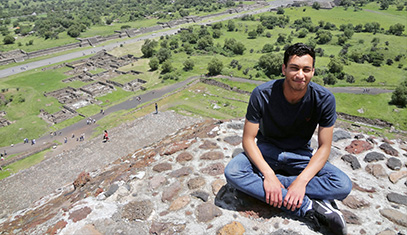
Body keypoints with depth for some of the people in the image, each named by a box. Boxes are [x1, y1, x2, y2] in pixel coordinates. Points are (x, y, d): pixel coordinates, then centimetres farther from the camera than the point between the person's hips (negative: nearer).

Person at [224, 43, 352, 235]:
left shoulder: (324, 99, -17)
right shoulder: (262, 94, -20)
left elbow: (324, 147, -12)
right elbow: (248, 139, -17)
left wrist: (302, 180, -27)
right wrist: (268, 173, -32)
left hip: (301, 154, 1)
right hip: (267, 150, 0)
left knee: (343, 185, -24)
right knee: (232, 172, -31)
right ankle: (309, 207, -29)